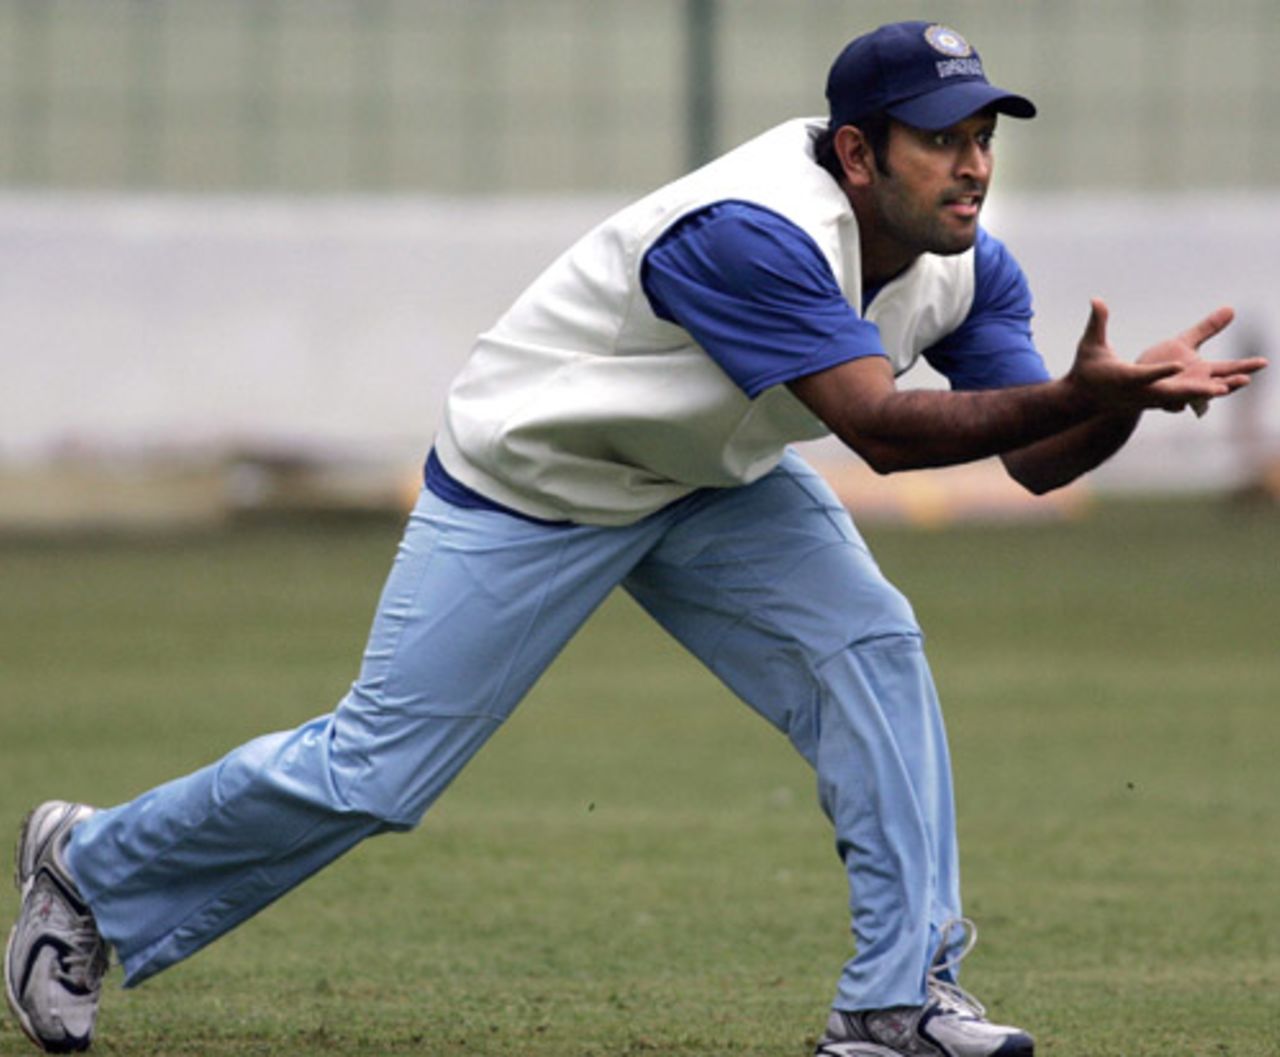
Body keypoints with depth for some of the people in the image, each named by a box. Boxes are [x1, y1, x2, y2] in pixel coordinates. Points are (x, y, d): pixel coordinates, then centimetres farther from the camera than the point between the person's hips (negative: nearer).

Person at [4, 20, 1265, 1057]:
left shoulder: (967, 264, -12)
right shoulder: (751, 232, -37)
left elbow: (1038, 460, -13)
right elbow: (880, 428, -43)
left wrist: (1124, 394, -34)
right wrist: (1082, 392, -51)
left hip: (713, 487, 7)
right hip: (528, 485, -7)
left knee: (871, 649, -15)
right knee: (371, 770, -2)